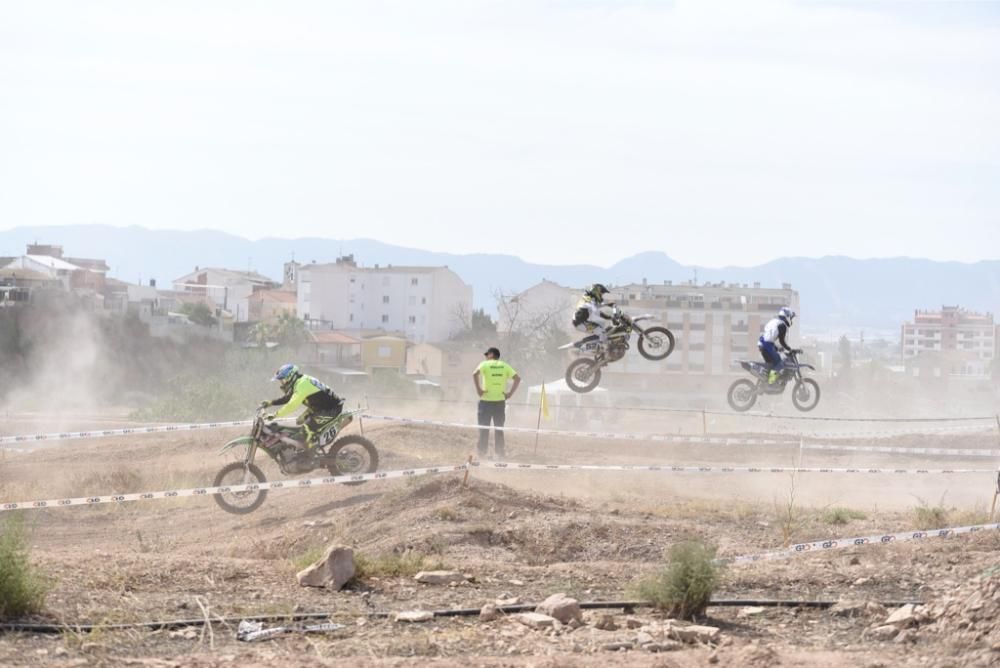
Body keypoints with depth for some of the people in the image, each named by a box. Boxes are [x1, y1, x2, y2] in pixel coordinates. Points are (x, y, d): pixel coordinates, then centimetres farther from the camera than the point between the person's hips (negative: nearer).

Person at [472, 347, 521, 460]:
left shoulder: (485, 364, -3)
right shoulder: (505, 366, 7)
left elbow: (475, 374, -21)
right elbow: (517, 378, -1)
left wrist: (478, 390, -15)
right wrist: (510, 393, -1)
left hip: (486, 401, -3)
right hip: (500, 400, 3)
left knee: (484, 429, 5)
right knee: (499, 429, 10)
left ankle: (482, 453, 4)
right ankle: (499, 454, 8)